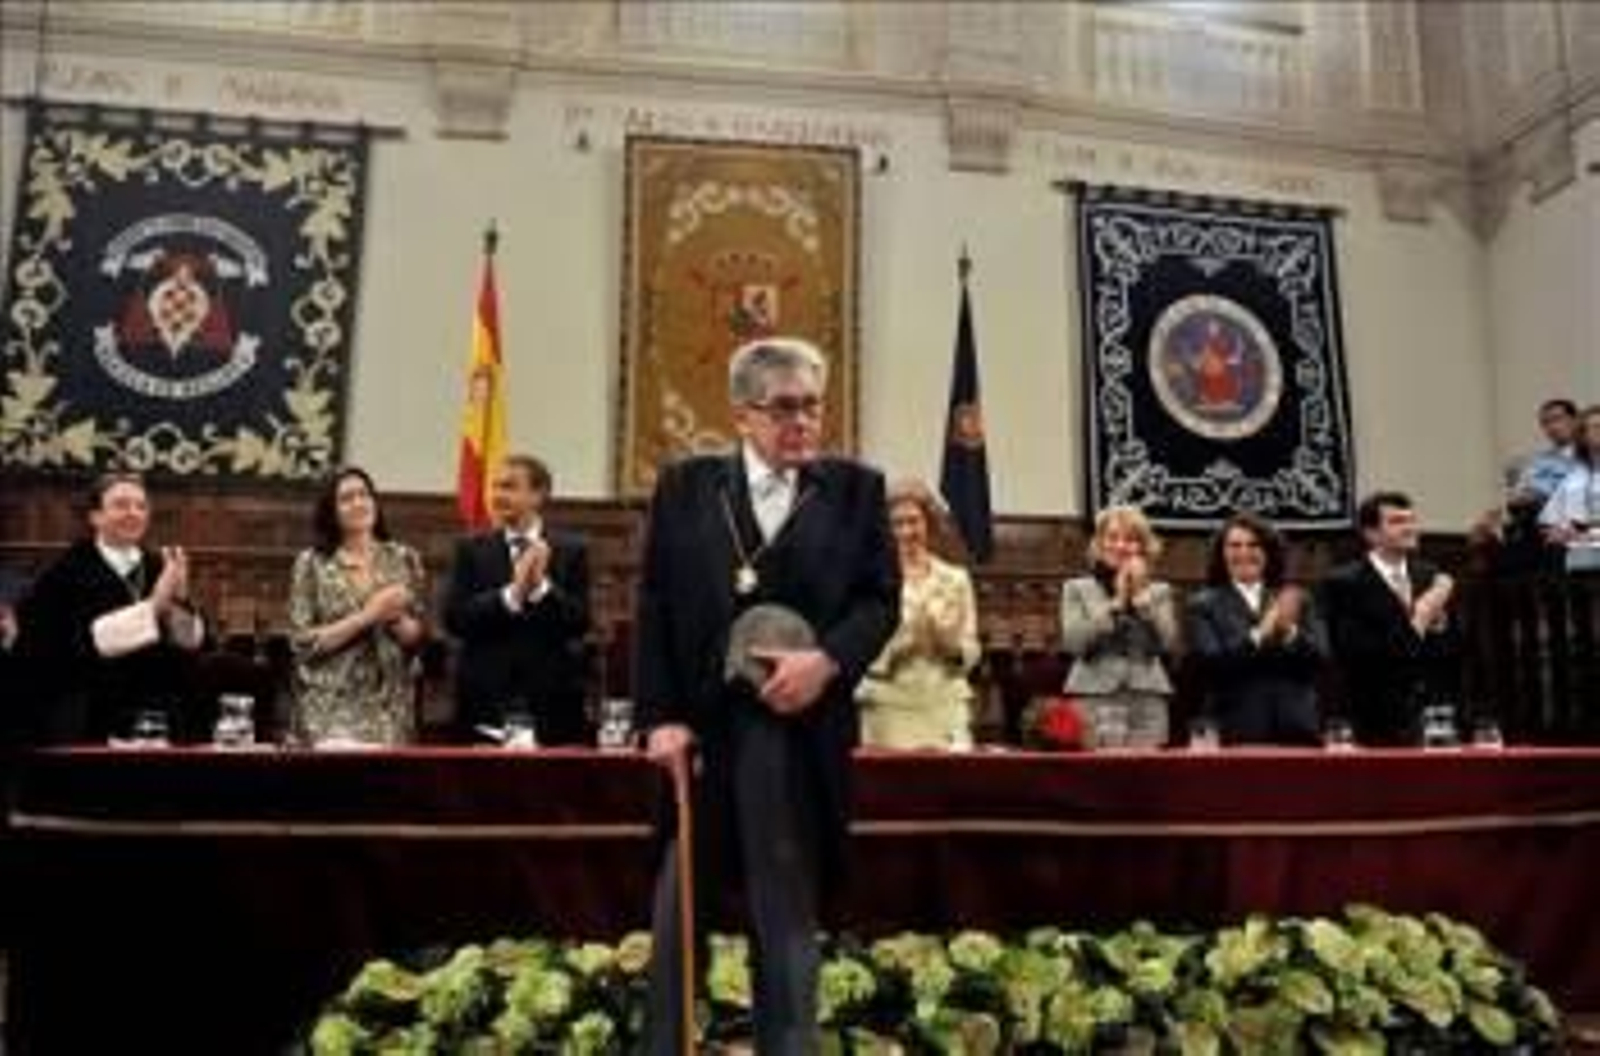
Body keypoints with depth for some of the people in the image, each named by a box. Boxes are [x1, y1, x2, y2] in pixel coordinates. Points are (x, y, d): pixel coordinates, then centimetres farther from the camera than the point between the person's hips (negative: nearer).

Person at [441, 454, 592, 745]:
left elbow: (580, 623, -3)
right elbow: (454, 618, -3)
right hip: (485, 698, 1)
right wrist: (511, 594, -15)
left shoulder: (571, 550, 5)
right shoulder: (471, 549, 8)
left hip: (551, 699, -1)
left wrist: (541, 587, -17)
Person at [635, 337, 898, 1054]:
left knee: (788, 909, 9)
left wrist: (827, 658, -16)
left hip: (800, 727, 0)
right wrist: (660, 717, -7)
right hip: (697, 725, 1)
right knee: (679, 907, 10)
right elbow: (655, 608, 2)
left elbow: (882, 598, 3)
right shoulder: (685, 486, 6)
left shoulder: (855, 489, 6)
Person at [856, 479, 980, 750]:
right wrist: (902, 642, -19)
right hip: (890, 706, -2)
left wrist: (949, 641, -11)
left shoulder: (956, 579, 8)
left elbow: (971, 653, 8)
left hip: (946, 704, 2)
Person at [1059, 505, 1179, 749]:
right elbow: (1073, 641, -5)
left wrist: (1142, 597, -2)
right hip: (1096, 700, -2)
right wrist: (1116, 603, -5)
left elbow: (1169, 643, 1)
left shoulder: (1159, 592, 15)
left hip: (1148, 701, 2)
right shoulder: (1077, 589, 10)